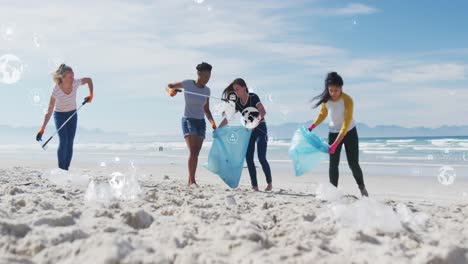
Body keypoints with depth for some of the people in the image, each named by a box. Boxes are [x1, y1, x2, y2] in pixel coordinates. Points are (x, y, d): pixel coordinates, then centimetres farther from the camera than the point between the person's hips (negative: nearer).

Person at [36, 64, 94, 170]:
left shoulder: (75, 83, -20)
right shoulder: (56, 91, -27)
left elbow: (89, 80, 1)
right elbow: (49, 111, -24)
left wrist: (91, 95, -10)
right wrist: (42, 129, -29)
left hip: (72, 115, 3)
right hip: (60, 115, -3)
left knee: (70, 143, -1)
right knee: (63, 141, -18)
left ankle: (66, 169, 6)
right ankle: (61, 169, -6)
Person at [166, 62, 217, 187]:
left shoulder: (207, 90, 5)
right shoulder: (188, 84, -7)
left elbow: (206, 110, 11)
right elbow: (168, 86, 4)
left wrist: (212, 121, -5)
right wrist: (171, 90, -20)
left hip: (201, 122, 5)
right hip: (188, 120, -5)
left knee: (196, 153, 4)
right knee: (193, 151, -18)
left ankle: (190, 181, 13)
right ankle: (192, 181, -20)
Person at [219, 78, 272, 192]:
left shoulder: (253, 97, -13)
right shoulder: (238, 103, 4)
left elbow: (263, 111, -27)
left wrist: (256, 121, -45)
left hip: (260, 129, -6)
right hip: (248, 131, 6)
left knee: (262, 158, -11)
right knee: (249, 159, -3)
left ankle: (269, 183, 5)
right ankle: (254, 186, 2)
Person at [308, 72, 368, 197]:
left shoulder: (347, 100, -27)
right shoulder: (326, 99, -13)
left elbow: (346, 125, -29)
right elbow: (323, 114, 8)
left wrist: (335, 144, -35)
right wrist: (312, 126, -7)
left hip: (349, 133, -3)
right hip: (333, 133, 3)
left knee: (353, 164, -2)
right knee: (333, 164, -2)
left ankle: (362, 188, 22)